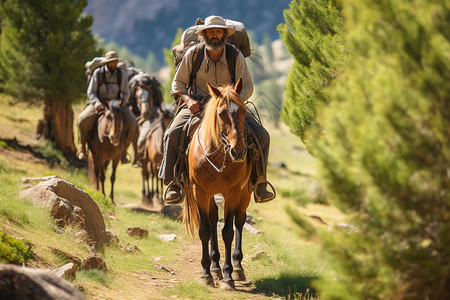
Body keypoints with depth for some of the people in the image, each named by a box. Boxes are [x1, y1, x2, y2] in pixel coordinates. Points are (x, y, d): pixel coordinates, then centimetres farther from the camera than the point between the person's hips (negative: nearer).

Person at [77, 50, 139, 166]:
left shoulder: (122, 74, -1)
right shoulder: (98, 73, -5)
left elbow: (126, 93, 4)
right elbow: (90, 91, -3)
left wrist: (121, 103, -16)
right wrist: (97, 103, -22)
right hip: (99, 103, -1)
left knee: (131, 124, -22)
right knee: (83, 119, -26)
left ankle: (123, 149, -5)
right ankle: (83, 146, -4)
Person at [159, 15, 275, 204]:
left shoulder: (236, 56, -2)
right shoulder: (193, 54, -3)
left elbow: (247, 86, 0)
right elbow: (178, 83, 5)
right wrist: (188, 100, -15)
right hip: (197, 105, -1)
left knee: (262, 136, -17)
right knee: (172, 134, -28)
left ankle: (258, 182, -3)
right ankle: (173, 183, -13)